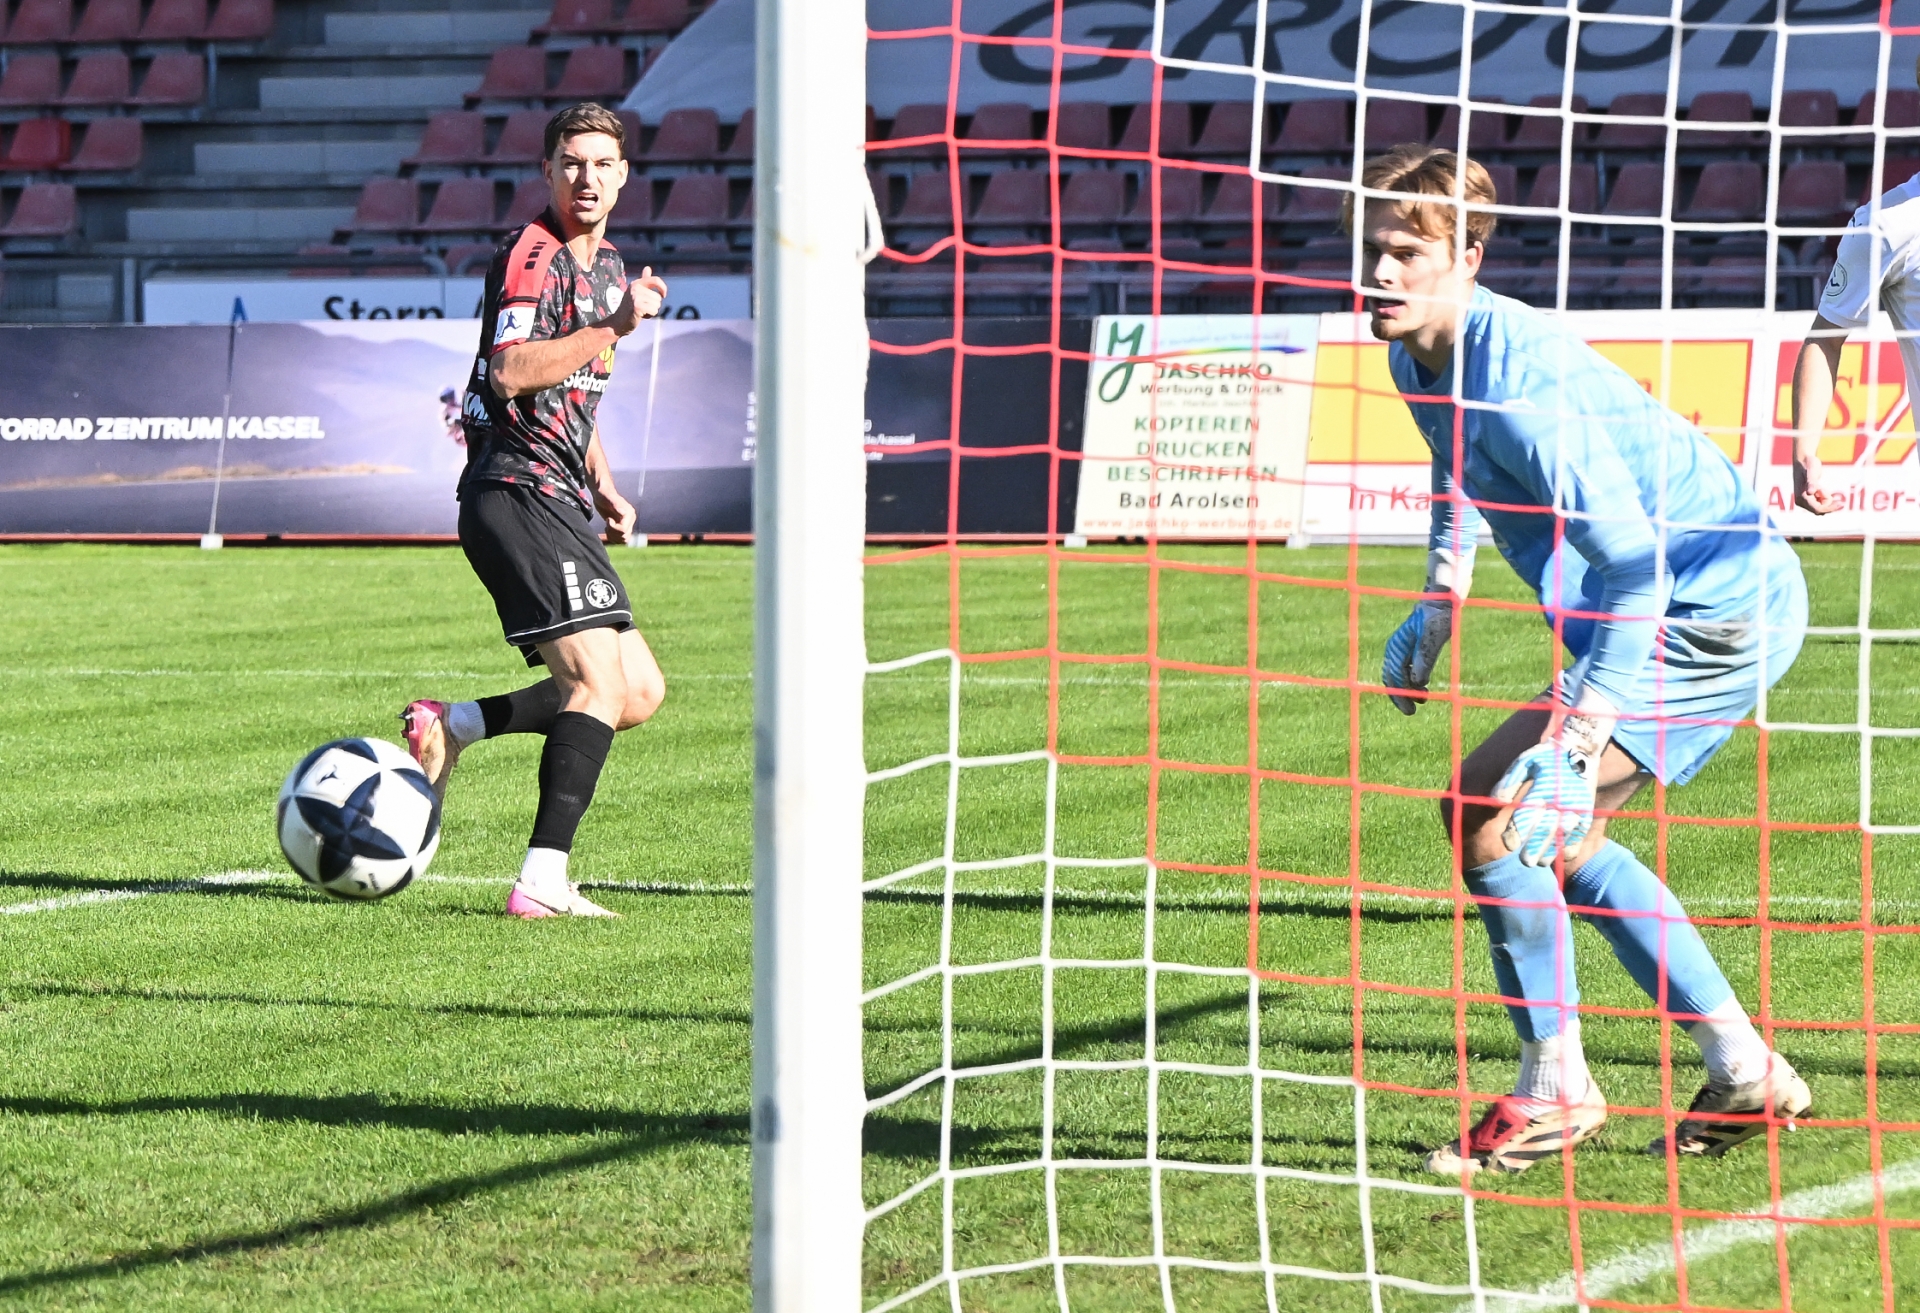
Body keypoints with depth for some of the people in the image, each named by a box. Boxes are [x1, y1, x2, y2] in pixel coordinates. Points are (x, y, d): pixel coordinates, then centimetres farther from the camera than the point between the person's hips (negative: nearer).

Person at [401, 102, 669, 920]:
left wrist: (603, 487, 21)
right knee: (602, 680, -18)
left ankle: (452, 727, 13)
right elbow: (513, 370, -24)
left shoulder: (605, 264, 20)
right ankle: (542, 882, -20)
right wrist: (615, 325, -24)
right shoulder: (532, 256, -10)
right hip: (515, 494, -10)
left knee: (639, 693, 8)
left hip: (560, 505, 10)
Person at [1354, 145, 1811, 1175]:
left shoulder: (1519, 382, -28)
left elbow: (1635, 567, -32)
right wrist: (1436, 607, 17)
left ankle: (1553, 1091, -4)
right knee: (1559, 841, 19)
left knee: (1487, 809, -16)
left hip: (1720, 604, -11)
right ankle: (1745, 1075, 24)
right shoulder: (1418, 354, 3)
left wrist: (1576, 743, -37)